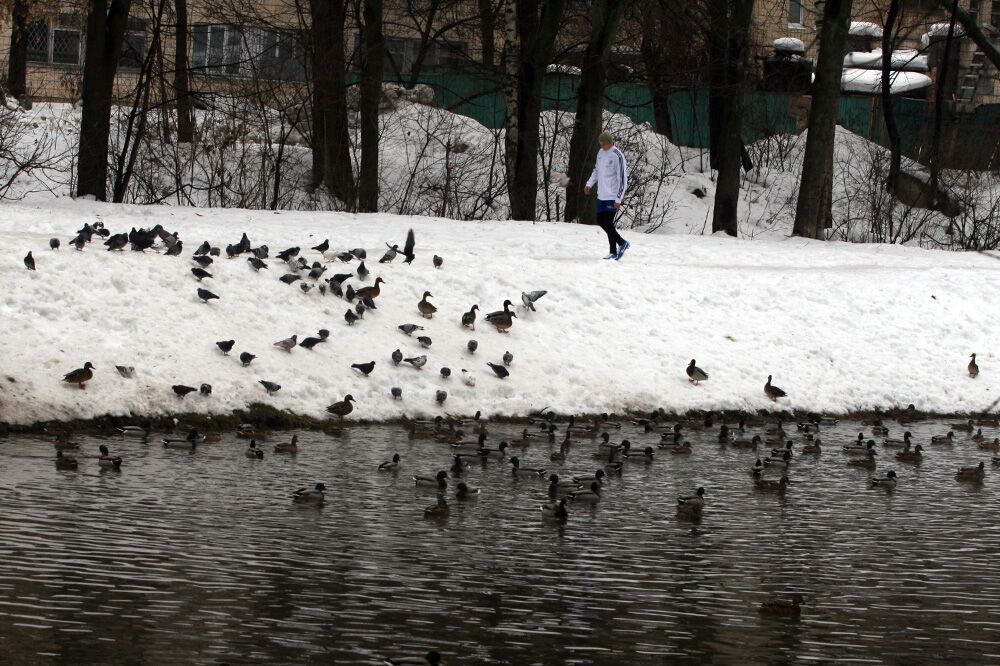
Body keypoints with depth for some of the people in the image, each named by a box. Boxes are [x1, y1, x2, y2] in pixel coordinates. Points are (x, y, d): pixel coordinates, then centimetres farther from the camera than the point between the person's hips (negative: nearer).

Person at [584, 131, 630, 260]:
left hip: (612, 196, -8)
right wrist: (589, 184, 12)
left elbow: (622, 179, -17)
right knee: (601, 221, 10)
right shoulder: (601, 153, 8)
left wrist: (618, 199, -19)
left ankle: (613, 252, 5)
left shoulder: (617, 156, -17)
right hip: (601, 195, 8)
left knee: (608, 223, -9)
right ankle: (621, 242, 22)